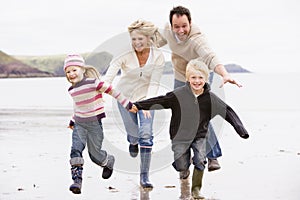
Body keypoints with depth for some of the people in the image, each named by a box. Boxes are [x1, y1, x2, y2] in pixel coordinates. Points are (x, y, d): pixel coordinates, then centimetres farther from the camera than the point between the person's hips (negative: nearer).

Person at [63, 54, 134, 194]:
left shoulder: (93, 83, -15)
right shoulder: (72, 90, 6)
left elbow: (112, 91, -8)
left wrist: (127, 104, -6)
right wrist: (73, 120, 29)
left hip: (94, 123, -5)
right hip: (79, 124, 5)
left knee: (95, 155, 4)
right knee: (75, 150, -16)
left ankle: (109, 161, 39)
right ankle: (77, 181, -20)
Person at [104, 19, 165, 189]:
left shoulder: (158, 56, -17)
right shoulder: (124, 54, -21)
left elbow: (154, 83, -18)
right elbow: (109, 76, -30)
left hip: (146, 97, 0)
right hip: (125, 96, 0)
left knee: (146, 134, -15)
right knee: (133, 132, 7)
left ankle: (145, 176, -7)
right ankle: (133, 141, 50)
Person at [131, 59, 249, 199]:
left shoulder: (210, 98, -6)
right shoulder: (179, 94, -12)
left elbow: (227, 111, 0)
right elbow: (158, 101, -10)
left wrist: (241, 130, -2)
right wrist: (137, 106, -15)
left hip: (200, 136, 1)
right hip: (180, 136, -1)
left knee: (200, 162, -16)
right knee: (182, 167, -3)